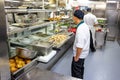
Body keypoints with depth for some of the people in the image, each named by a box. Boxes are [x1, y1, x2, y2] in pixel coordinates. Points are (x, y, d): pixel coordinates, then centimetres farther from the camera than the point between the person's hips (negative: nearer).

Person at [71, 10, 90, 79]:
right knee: (80, 68, 27)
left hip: (80, 54, -9)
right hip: (83, 53, 10)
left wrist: (77, 57, -19)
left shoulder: (80, 29, -30)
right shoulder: (85, 25, 0)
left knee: (76, 71, 8)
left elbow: (80, 46, -30)